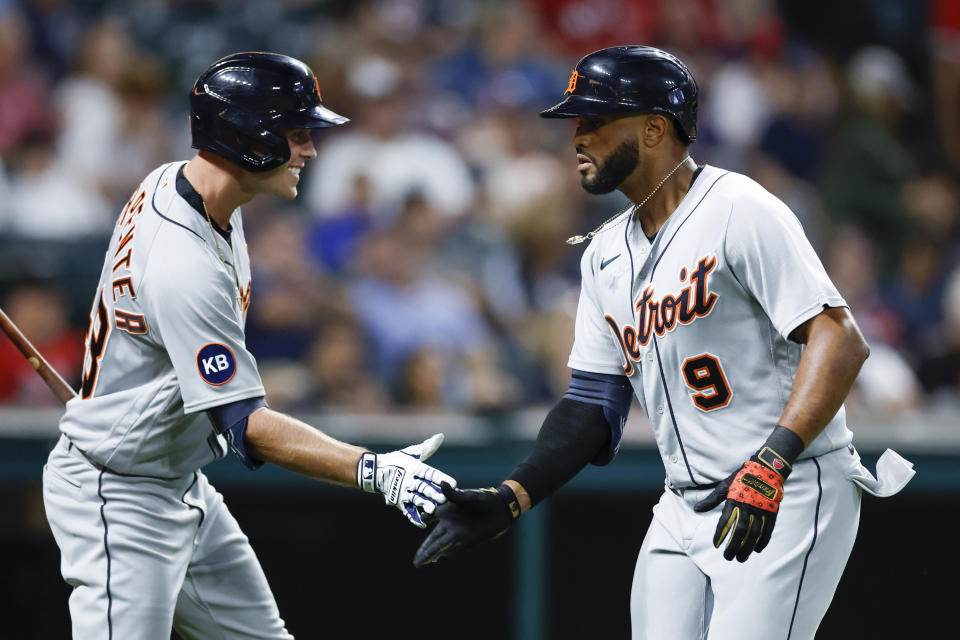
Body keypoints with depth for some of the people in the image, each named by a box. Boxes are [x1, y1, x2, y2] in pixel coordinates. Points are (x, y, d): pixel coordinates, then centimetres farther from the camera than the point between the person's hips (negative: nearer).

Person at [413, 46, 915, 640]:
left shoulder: (739, 212, -11)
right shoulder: (606, 252, 14)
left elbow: (840, 341, -20)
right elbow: (595, 405, 14)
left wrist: (771, 464, -31)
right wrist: (508, 500, -1)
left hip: (791, 497, -8)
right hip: (684, 512, 8)